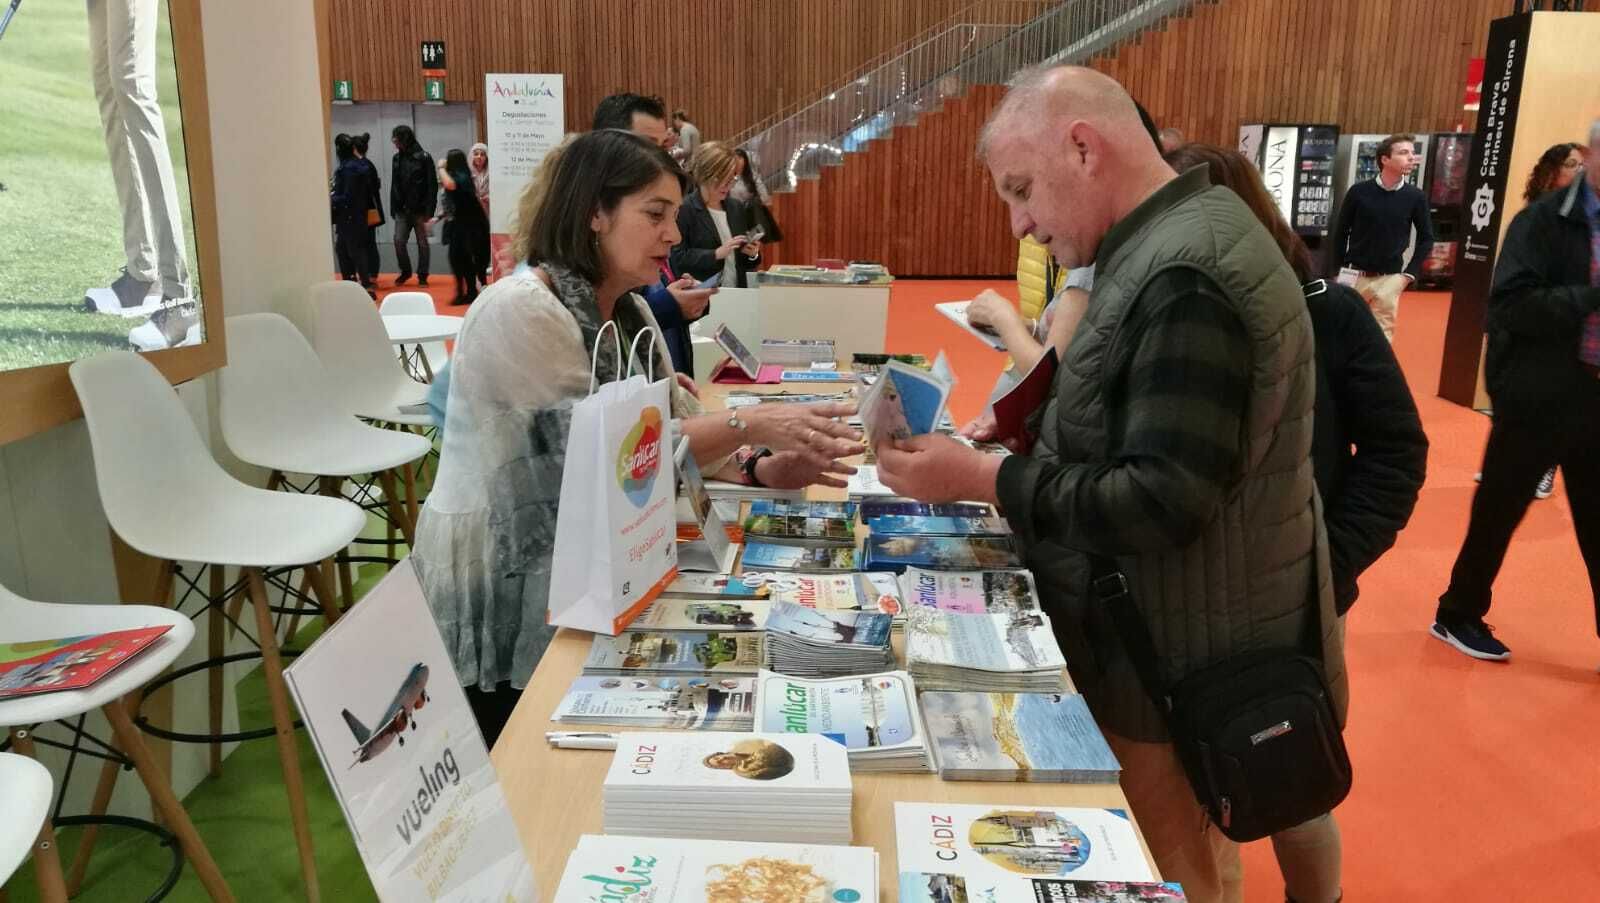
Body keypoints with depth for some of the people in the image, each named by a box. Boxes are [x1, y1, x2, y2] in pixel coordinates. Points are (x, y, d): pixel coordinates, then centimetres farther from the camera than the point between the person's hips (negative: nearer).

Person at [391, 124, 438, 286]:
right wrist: (393, 209, 6)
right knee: (399, 241, -2)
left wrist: (429, 210, -14)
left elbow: (432, 186, -9)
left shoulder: (424, 157, -6)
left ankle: (422, 276, 14)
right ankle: (405, 271, 16)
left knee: (422, 243, 3)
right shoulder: (397, 158, 8)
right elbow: (394, 185, 11)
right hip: (402, 210, 4)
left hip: (419, 209, -4)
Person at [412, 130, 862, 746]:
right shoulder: (520, 309, -21)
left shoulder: (628, 311, 6)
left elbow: (679, 428, 1)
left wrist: (759, 468, -18)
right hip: (500, 589, -7)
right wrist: (750, 425, -28)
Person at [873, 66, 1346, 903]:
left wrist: (981, 479, -23)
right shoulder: (1168, 245, 6)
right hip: (1160, 630, 9)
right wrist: (998, 453, 2)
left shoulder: (1184, 280, -25)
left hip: (1182, 658, -9)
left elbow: (1162, 502, -28)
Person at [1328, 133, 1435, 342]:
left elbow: (1426, 238, 8)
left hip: (1389, 279, 1)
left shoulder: (1416, 197, -1)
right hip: (1353, 275, 0)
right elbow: (1341, 232, 4)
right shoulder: (1359, 191, -4)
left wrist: (1410, 274, 1)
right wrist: (1336, 272, 3)